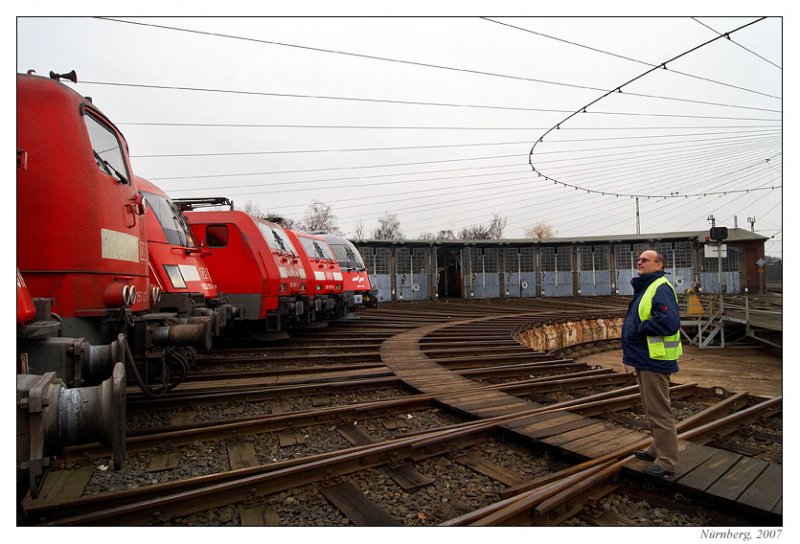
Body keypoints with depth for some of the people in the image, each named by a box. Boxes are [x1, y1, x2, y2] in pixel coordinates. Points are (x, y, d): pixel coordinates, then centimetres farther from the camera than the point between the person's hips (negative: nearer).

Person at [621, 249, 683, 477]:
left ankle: (667, 461, 8)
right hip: (644, 358, 11)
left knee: (659, 410, -3)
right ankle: (657, 448, 34)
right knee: (651, 408, 20)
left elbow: (669, 322, -30)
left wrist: (639, 328, -19)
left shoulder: (661, 289, -17)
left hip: (655, 359, -11)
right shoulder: (643, 288, 16)